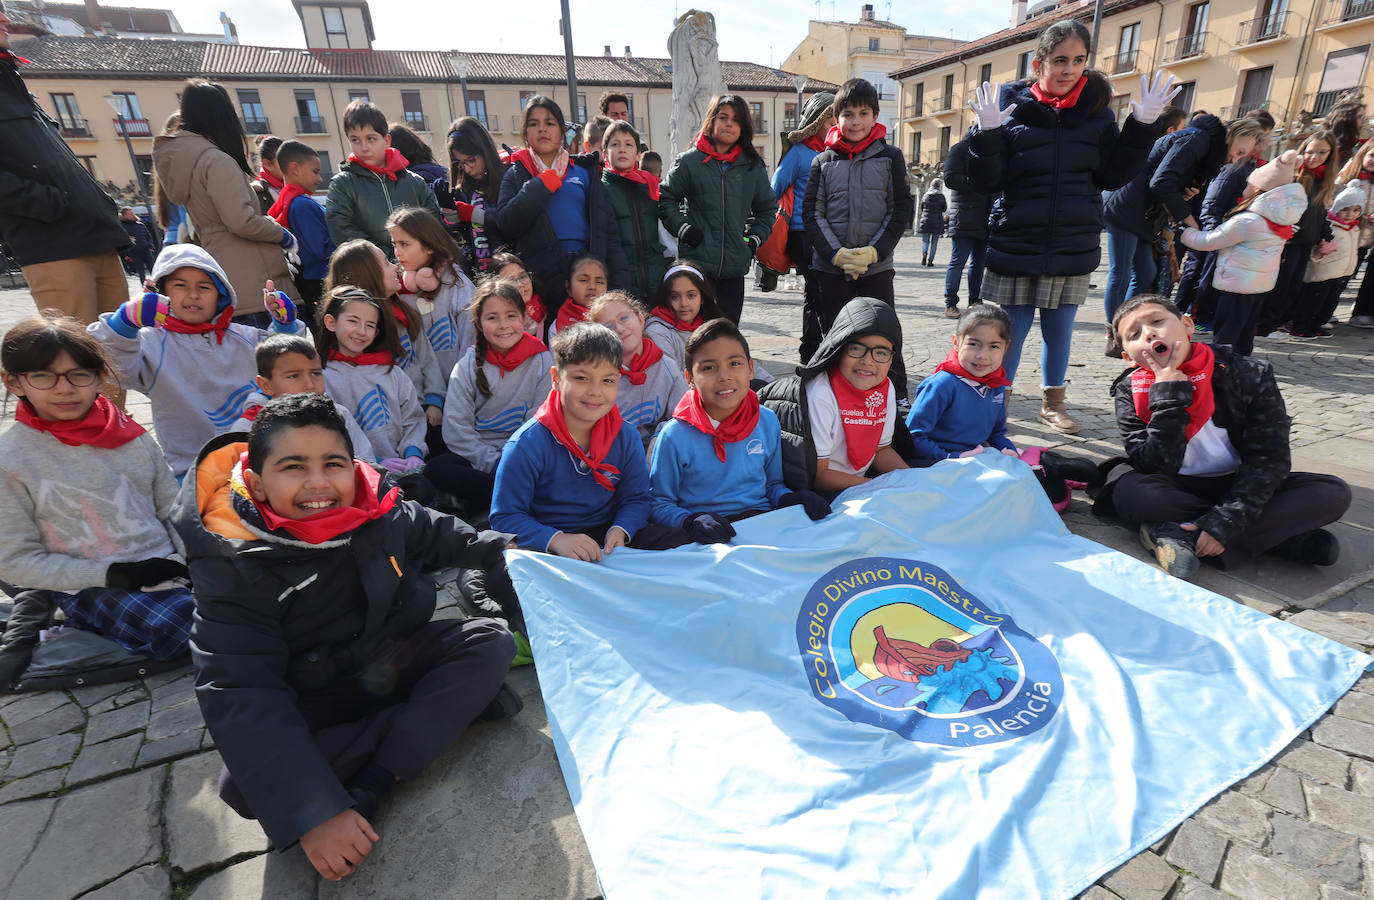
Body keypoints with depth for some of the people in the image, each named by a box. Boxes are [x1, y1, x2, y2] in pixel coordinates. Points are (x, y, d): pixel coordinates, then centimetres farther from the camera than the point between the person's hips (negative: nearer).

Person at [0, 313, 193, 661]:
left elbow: (175, 513, 10)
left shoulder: (134, 438, 5)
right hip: (90, 587, -4)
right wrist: (111, 574, -13)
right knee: (180, 628, -30)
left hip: (164, 570, 4)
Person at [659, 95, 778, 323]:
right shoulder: (689, 161, 2)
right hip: (697, 262, -3)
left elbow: (768, 207, 21)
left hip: (735, 264, 3)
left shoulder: (753, 166, 11)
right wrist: (683, 229, -6)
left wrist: (755, 238, 8)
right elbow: (665, 199, 7)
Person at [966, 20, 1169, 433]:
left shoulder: (1096, 109, 5)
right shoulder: (1011, 104, -4)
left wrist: (1141, 127, -5)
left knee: (1059, 330, 13)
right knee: (1010, 332, 1)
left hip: (1074, 248, 4)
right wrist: (987, 134, -23)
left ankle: (1052, 403, 29)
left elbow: (1112, 176, 4)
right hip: (1015, 247, -3)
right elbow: (987, 181, -9)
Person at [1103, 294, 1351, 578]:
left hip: (1238, 488, 2)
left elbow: (1269, 459, -13)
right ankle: (1281, 536, -20)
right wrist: (1169, 396, -27)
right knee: (1130, 490, -33)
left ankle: (1184, 537, -28)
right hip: (1178, 491, -1)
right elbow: (1155, 468, -20)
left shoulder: (1250, 375, -9)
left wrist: (1223, 521, -26)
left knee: (1333, 492, -20)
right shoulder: (1131, 392, -11)